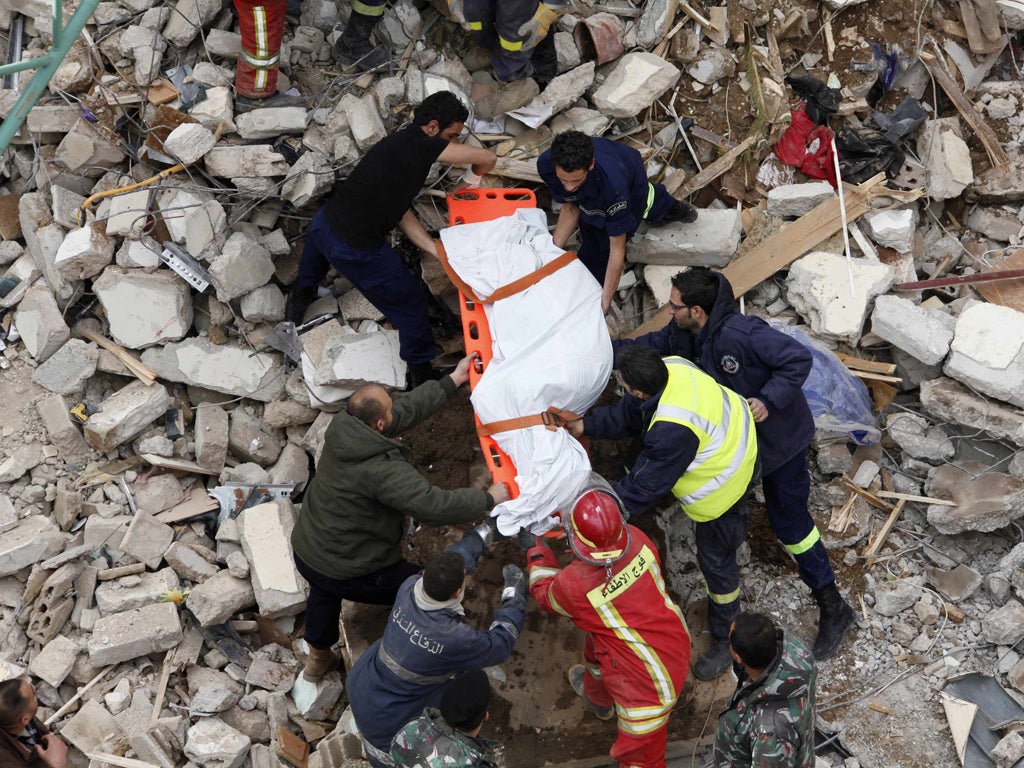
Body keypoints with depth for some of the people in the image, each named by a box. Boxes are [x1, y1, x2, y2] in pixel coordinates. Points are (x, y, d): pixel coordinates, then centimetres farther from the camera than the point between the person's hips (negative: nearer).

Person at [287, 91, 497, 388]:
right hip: (357, 249, -8)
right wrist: (473, 177, 5)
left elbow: (402, 213, 10)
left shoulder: (401, 144, 11)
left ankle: (301, 294, 69)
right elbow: (487, 158, -20)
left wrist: (437, 250, 4)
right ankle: (420, 372, 27)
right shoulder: (419, 144, -16)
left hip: (325, 223, 8)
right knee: (410, 301, 11)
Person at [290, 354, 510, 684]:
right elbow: (434, 505, -36)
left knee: (324, 590, 39)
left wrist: (453, 381, 5)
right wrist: (489, 498, -21)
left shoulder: (341, 427, -11)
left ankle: (318, 660, 62)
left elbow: (408, 408, -1)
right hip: (346, 574, -8)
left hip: (305, 551, 8)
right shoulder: (383, 471, -34)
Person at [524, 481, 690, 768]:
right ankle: (597, 697, 68)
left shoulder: (573, 584, -30)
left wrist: (536, 549, 10)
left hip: (648, 682, -8)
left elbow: (544, 594, -2)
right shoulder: (637, 539, -20)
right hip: (673, 643, 8)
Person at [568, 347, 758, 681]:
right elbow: (628, 413, -4)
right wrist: (587, 424, -11)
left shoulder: (671, 432, -44)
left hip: (723, 486, -8)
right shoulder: (671, 365, -20)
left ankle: (725, 640, 31)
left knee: (716, 561, 10)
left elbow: (644, 487, -31)